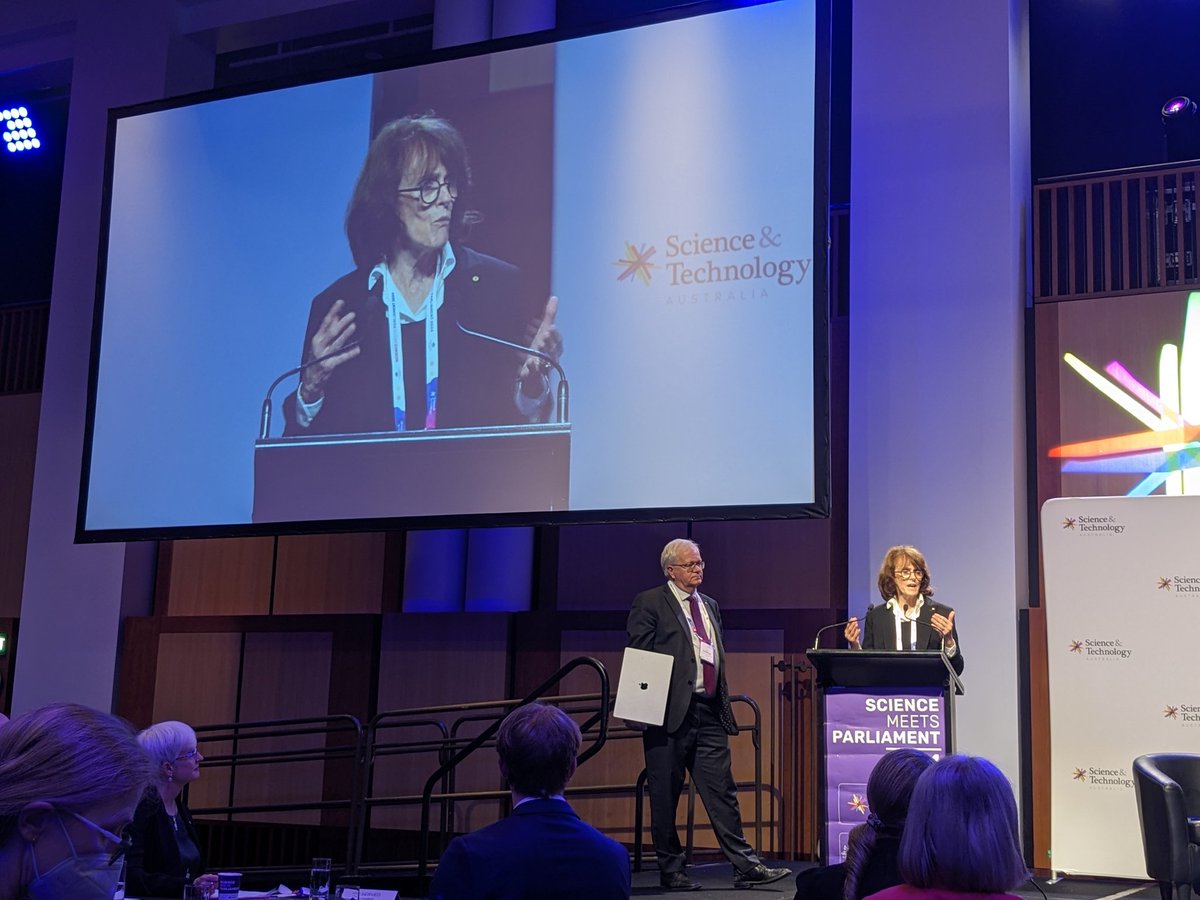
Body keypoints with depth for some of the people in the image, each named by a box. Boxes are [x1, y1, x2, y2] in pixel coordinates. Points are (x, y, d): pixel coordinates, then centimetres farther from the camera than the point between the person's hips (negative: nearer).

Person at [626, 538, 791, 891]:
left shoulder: (709, 606, 19)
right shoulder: (649, 603, -1)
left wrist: (723, 703, 16)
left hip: (709, 714, 6)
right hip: (670, 713, -5)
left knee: (722, 791, 3)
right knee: (665, 795, 4)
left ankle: (746, 866, 4)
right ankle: (671, 870, 14)